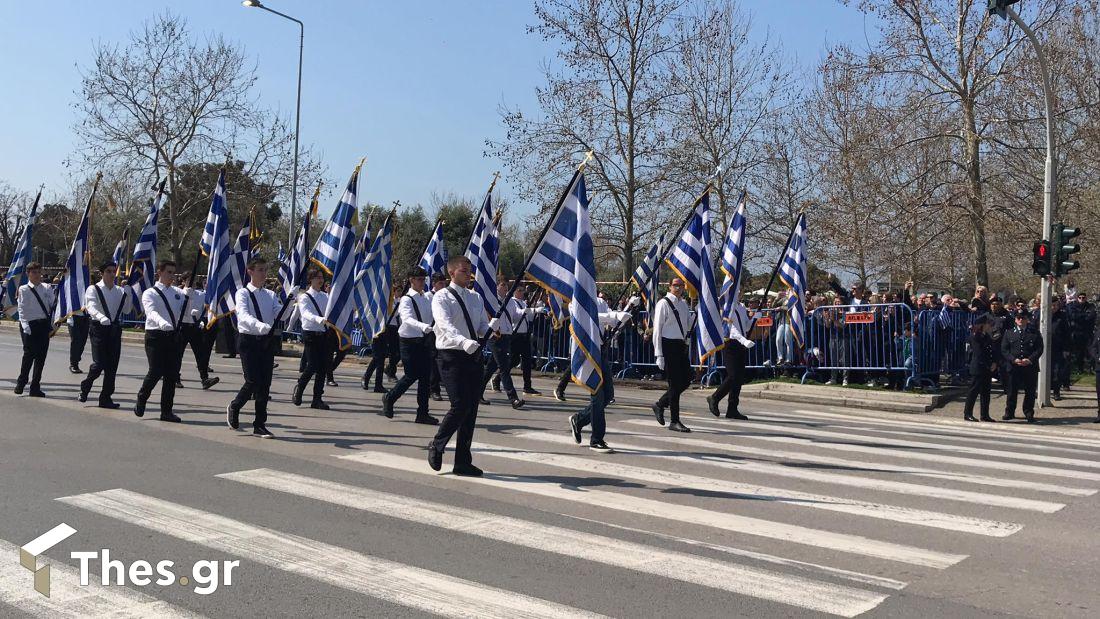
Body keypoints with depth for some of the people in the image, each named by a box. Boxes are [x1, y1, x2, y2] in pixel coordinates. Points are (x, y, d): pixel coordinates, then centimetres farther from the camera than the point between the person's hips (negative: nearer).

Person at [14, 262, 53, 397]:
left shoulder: (46, 288, 10)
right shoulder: (23, 289, 1)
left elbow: (53, 305, 8)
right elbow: (22, 309, -4)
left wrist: (52, 324, -1)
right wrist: (25, 326, -15)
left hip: (44, 324, 3)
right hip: (30, 325, -3)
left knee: (41, 356, 3)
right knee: (29, 354, -8)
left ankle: (35, 387, 11)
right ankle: (21, 383, 13)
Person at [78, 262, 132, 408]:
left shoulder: (120, 291, 11)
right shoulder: (93, 289, -3)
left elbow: (127, 310, 10)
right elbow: (91, 307, -18)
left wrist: (127, 293, -2)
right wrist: (102, 318, -37)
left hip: (115, 329, 5)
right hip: (99, 328, -4)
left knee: (112, 365, 4)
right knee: (99, 363, -10)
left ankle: (106, 398, 13)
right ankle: (85, 388, 18)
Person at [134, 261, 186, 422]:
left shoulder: (178, 292, 13)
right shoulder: (150, 293, -3)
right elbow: (151, 312, -21)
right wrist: (162, 322, -41)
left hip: (173, 336, 5)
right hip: (156, 336, -5)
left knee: (172, 374, 4)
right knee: (156, 372, -10)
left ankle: (166, 411, 13)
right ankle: (141, 400, 18)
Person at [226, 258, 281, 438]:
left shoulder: (270, 295, 12)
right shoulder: (243, 293, -4)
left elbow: (280, 313, -2)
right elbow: (244, 316, -21)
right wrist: (261, 326, -39)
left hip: (267, 341, 5)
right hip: (248, 340, -5)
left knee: (265, 383, 3)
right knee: (253, 381, -11)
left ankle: (260, 425, 12)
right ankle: (234, 407, 19)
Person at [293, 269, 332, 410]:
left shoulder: (326, 296, 13)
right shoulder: (305, 297, -5)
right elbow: (306, 314, -22)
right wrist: (319, 319, -39)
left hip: (325, 334, 5)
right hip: (311, 334, -5)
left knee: (323, 367, 2)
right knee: (312, 366, -10)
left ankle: (317, 399, 9)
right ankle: (298, 389, 16)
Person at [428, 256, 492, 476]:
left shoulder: (476, 298, 16)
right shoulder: (442, 297, -4)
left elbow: (481, 327, 13)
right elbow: (445, 326, -20)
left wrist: (491, 327, -11)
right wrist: (464, 341, -38)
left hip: (473, 356, 6)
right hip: (452, 356, -6)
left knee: (471, 409, 5)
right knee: (460, 405, -15)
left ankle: (463, 462, 15)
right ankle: (437, 446, 11)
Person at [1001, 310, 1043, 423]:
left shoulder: (1035, 334, 7)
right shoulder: (1009, 334, 9)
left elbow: (1039, 349, 1)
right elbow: (1004, 350, 3)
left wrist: (1030, 359, -14)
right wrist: (1014, 359, -12)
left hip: (1030, 368, 0)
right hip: (1013, 368, 0)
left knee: (1030, 392, 4)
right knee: (1011, 391, 4)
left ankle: (1029, 413, 16)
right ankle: (1009, 413, 16)